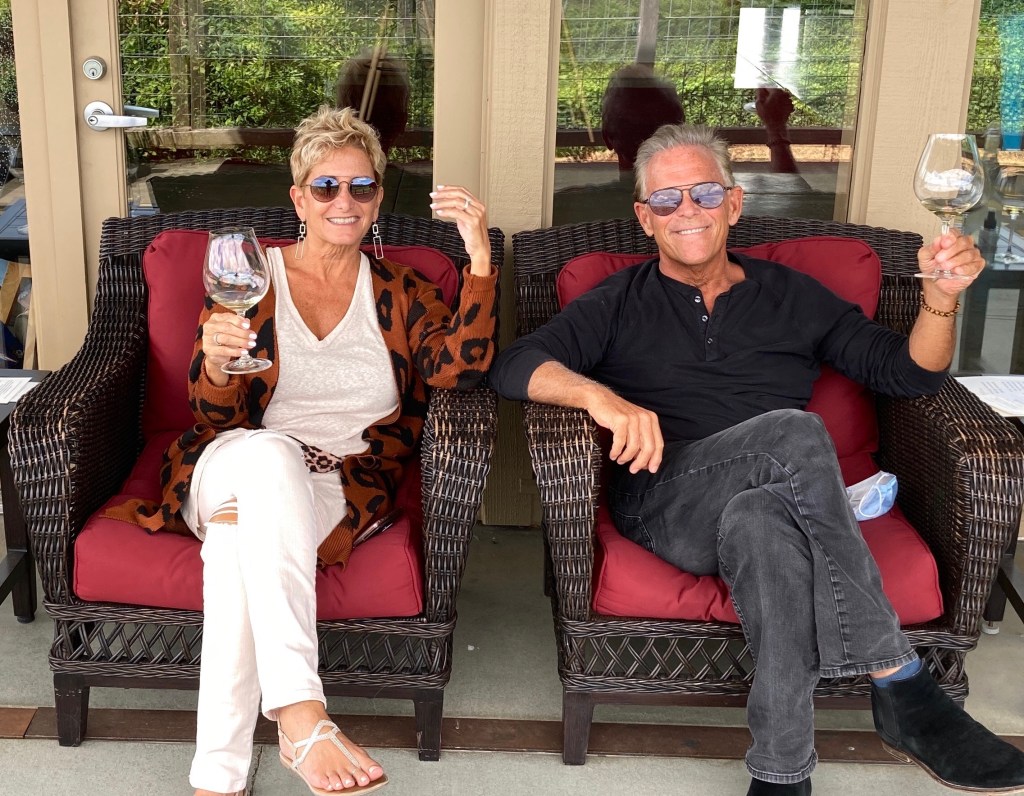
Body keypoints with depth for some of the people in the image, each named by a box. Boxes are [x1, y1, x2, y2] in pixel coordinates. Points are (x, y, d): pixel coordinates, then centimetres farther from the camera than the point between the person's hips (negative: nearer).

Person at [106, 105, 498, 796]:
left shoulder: (398, 293, 14)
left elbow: (459, 369, -6)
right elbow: (219, 418, 5)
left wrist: (480, 257, -16)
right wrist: (214, 361, -20)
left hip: (341, 490, 0)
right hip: (232, 469, 0)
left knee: (239, 541, -35)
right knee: (266, 452, -38)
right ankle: (301, 716, -44)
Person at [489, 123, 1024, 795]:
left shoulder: (792, 296, 21)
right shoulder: (620, 305, 16)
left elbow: (907, 372, 18)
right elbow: (514, 366, -1)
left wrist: (940, 299, -4)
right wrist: (598, 395, -22)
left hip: (773, 501, 2)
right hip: (664, 506, -2)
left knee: (761, 519, -38)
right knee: (795, 432, -33)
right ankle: (901, 687, -32)